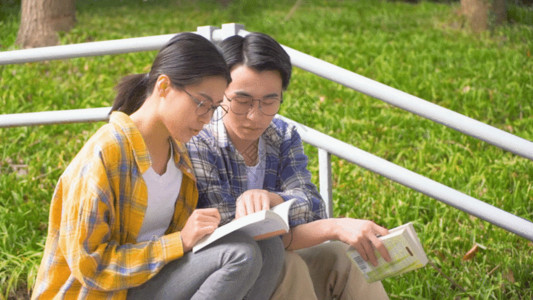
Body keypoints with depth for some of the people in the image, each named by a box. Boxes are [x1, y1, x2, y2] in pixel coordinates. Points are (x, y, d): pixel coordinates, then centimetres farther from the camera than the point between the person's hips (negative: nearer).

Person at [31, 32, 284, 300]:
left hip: (153, 278, 8)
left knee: (269, 249, -12)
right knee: (240, 255, -24)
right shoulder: (104, 155, -19)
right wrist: (180, 242, -22)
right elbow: (89, 264, -19)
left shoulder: (176, 151, 7)